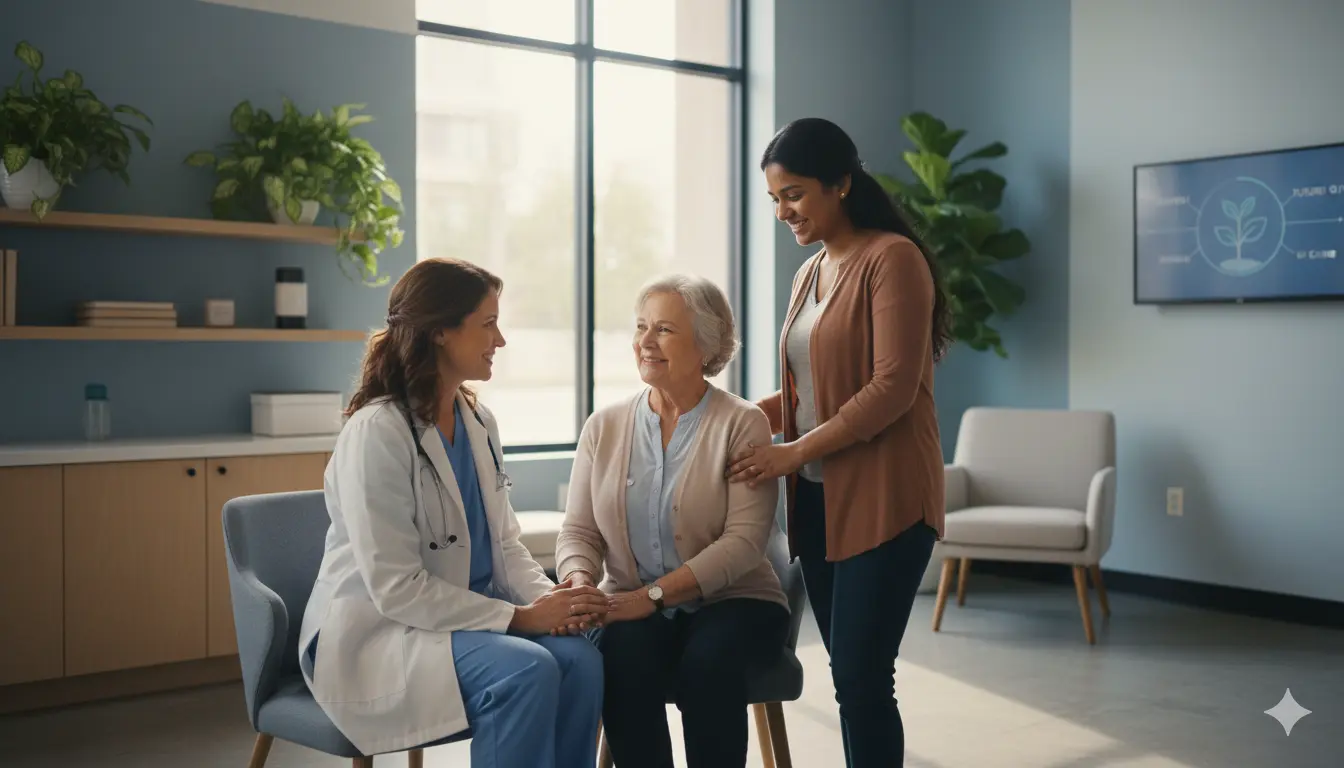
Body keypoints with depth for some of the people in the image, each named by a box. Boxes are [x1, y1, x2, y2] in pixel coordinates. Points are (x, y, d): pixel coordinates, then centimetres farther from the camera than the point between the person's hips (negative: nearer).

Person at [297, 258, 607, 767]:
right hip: (376, 631, -7)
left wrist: (551, 598, -12)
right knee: (526, 671, -30)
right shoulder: (377, 432, -19)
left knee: (580, 658, -20)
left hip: (464, 617, 7)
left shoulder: (479, 423, 6)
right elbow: (396, 589, -21)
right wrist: (521, 616, -21)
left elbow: (504, 543, 9)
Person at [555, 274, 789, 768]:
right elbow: (578, 531, 7)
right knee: (622, 660, -30)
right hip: (633, 611, 2)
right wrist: (581, 584, -16)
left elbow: (745, 539, -13)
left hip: (730, 601, -2)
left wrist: (653, 595, -21)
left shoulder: (742, 424, -4)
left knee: (707, 662, -33)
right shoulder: (604, 427, 9)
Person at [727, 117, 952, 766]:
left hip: (882, 501, -7)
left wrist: (794, 452, -15)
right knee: (849, 674, 9)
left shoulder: (892, 259, -9)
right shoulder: (809, 274, 16)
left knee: (861, 677, -7)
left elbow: (894, 387, -17)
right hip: (818, 499, 7)